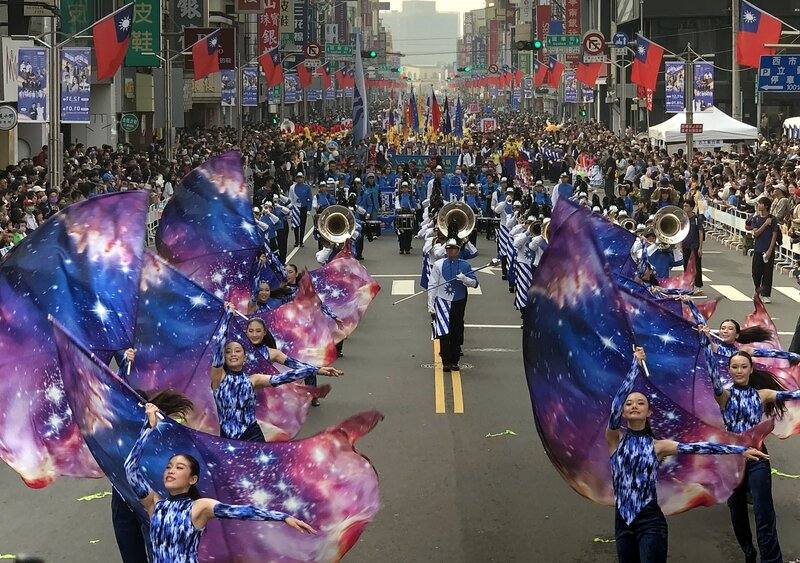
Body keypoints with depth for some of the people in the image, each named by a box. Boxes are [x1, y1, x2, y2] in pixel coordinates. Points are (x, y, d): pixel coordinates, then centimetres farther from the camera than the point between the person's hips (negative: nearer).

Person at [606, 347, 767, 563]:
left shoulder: (657, 446, 4)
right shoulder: (615, 438, 3)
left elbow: (697, 447, -3)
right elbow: (615, 403, -10)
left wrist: (742, 450, -9)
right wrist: (636, 364, -8)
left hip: (650, 522, -2)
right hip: (622, 524, 2)